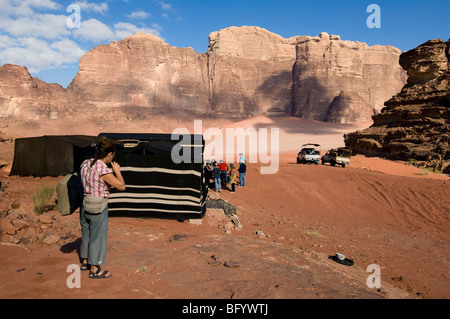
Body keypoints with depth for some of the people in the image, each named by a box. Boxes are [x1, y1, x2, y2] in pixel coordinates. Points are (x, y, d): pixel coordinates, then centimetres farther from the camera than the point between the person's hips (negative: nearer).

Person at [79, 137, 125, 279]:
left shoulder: (85, 164, 0)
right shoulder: (104, 170, -24)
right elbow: (121, 186, -20)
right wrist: (117, 171, -6)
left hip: (84, 205, 8)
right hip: (98, 208, -8)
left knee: (86, 233, 23)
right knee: (97, 236, 6)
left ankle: (85, 261, 41)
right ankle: (94, 270, 19)